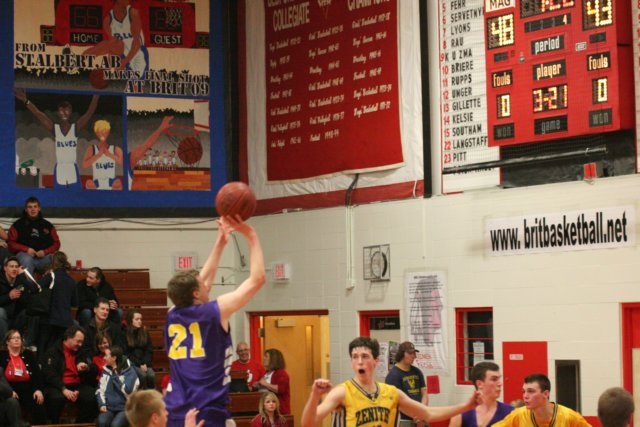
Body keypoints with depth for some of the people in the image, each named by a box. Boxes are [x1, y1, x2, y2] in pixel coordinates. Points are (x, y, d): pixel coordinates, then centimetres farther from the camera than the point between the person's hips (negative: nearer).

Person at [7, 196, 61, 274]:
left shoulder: (47, 225, 21)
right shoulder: (18, 225, 15)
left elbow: (56, 243, 15)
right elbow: (11, 243, 8)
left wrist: (45, 252, -5)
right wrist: (26, 249, -8)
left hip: (43, 256, 2)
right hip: (24, 254, -2)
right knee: (27, 260, -38)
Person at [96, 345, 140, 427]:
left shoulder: (130, 371, -2)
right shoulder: (106, 371, 13)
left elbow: (127, 390, -13)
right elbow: (100, 390, 13)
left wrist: (115, 375, -7)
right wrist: (102, 404, -5)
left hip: (125, 408, -4)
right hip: (109, 408, 4)